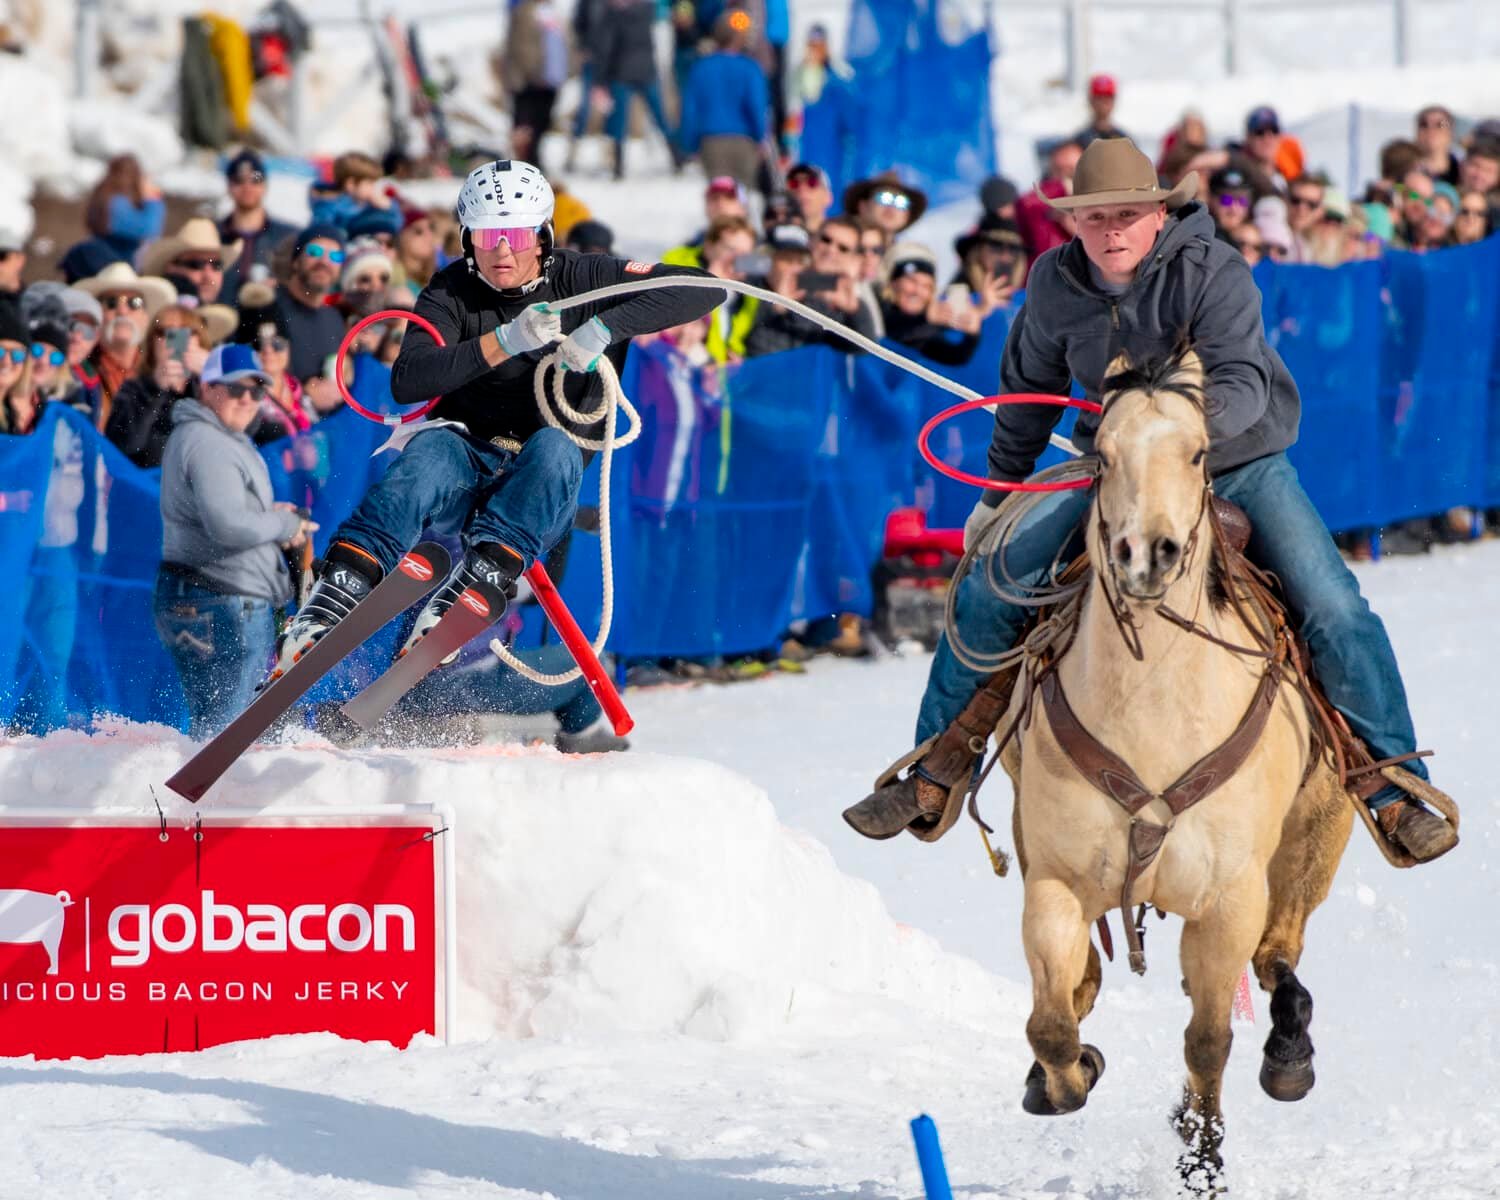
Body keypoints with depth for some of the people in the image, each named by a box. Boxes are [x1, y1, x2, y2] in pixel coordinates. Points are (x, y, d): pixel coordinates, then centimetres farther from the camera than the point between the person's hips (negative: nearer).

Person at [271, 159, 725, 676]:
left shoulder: (580, 279, -2)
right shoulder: (451, 293, -1)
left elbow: (703, 290, -12)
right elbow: (407, 382, -18)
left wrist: (606, 328, -25)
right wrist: (505, 341, -28)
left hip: (541, 490, 0)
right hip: (463, 458, 0)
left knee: (554, 446, -33)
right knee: (432, 448, -33)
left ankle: (476, 581, -47)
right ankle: (336, 593, -46)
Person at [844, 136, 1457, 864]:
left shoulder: (1214, 272, -20)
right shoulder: (1056, 285, -8)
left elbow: (1243, 381, -32)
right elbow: (1030, 389, 10)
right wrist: (999, 491, 18)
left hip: (1241, 465, -3)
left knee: (1336, 613, -19)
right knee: (987, 592, -9)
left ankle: (1394, 789, -4)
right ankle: (931, 777, 6)